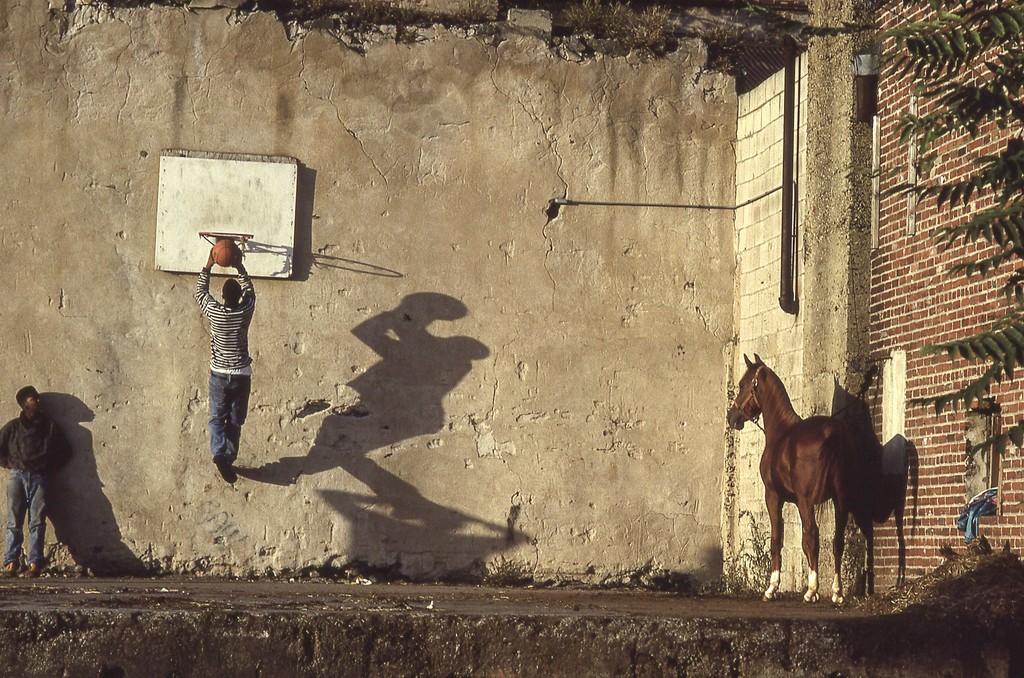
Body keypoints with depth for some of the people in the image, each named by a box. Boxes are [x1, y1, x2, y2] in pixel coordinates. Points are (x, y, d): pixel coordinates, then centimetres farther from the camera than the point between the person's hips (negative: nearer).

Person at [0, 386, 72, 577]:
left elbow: (65, 451, 18)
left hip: (39, 478, 0)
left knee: (37, 521, -11)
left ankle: (35, 562, -18)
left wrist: (49, 468, 9)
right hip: (17, 476, 0)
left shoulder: (49, 427, 16)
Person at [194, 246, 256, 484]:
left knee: (217, 418, 8)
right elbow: (249, 289, 11)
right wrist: (239, 267, 19)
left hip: (219, 374, -1)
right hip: (242, 375, 1)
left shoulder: (214, 312, -14)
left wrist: (208, 266, 12)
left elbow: (200, 291, 6)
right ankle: (229, 459, 13)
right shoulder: (246, 311, -12)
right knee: (235, 421, 12)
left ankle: (220, 453, -13)